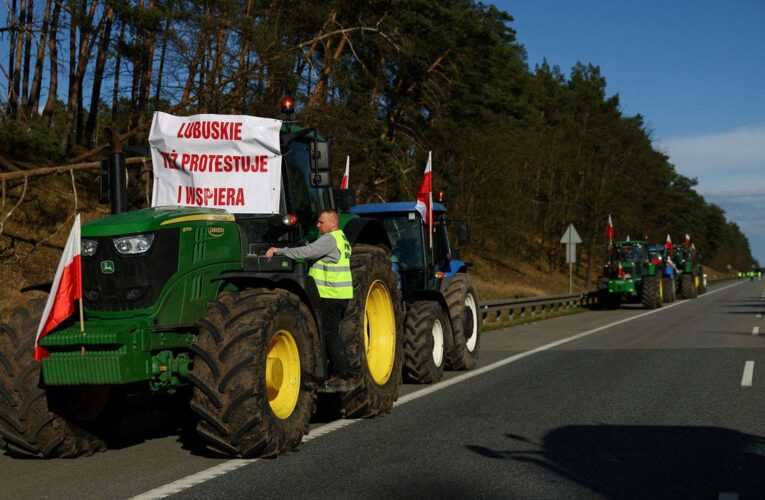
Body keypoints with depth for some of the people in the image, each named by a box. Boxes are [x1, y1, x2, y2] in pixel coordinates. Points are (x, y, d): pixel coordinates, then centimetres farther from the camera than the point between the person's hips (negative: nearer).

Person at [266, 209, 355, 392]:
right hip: (340, 295, 10)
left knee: (330, 335, -7)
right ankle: (337, 374, 19)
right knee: (332, 334, 14)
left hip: (330, 295, -10)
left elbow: (308, 251, -24)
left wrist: (280, 251, -22)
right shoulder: (341, 239, 18)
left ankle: (345, 377, -6)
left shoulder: (330, 239, -14)